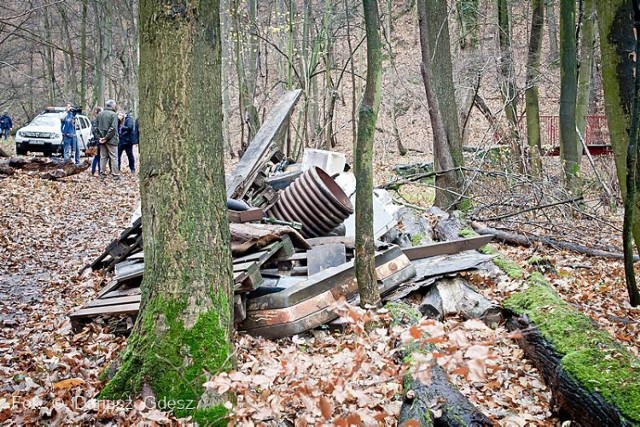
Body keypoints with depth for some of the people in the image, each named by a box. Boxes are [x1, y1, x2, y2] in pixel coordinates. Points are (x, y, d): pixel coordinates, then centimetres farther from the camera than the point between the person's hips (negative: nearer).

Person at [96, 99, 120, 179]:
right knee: (114, 157, 0)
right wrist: (106, 138, -15)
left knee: (103, 157, 13)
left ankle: (102, 173, 15)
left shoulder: (99, 114, 9)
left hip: (102, 140, 6)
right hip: (111, 140, -6)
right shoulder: (113, 114, -11)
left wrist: (100, 136, 4)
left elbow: (95, 127, 8)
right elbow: (113, 128, -18)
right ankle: (115, 174, 0)